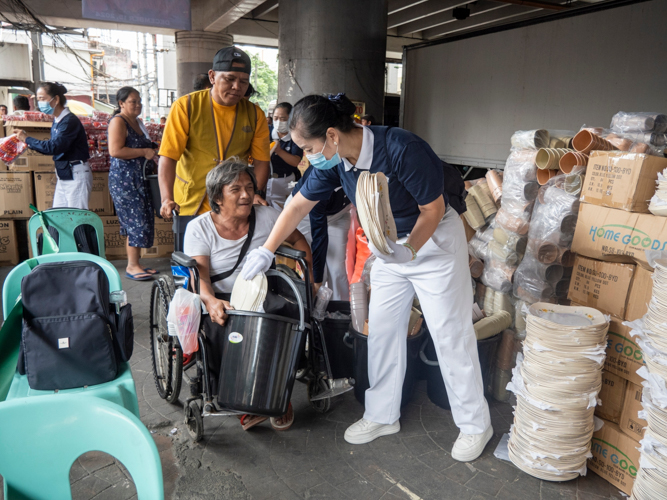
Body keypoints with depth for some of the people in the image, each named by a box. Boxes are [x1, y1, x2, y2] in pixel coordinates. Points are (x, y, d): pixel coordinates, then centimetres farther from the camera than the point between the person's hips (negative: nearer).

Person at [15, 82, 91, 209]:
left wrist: (27, 140, -12)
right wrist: (30, 144, 9)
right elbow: (55, 148, 17)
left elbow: (54, 147, -23)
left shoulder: (70, 120, -15)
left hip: (77, 175, -9)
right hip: (63, 175, 9)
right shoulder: (56, 121, 12)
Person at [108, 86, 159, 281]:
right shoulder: (118, 121, -8)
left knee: (141, 221, 7)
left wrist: (151, 152, 15)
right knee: (136, 222, -11)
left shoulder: (138, 122, 20)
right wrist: (144, 152, -16)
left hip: (140, 179, 9)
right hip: (124, 179, -9)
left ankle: (135, 263, 13)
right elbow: (115, 151, -21)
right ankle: (132, 266, -5)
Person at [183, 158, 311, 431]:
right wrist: (211, 301, -36)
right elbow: (200, 274, -14)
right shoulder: (199, 228, -3)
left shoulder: (267, 216, 3)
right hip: (219, 299, -1)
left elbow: (298, 239, 18)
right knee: (219, 329, -34)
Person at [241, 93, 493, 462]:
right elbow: (299, 204, 1)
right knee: (381, 328, 8)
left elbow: (433, 209, -21)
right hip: (393, 243, 7)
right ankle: (382, 415, 25)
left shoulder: (402, 149, -31)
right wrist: (266, 251, 4)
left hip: (435, 238, -6)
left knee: (450, 333, -1)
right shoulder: (334, 160, -11)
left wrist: (410, 250, -36)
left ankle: (475, 425, 18)